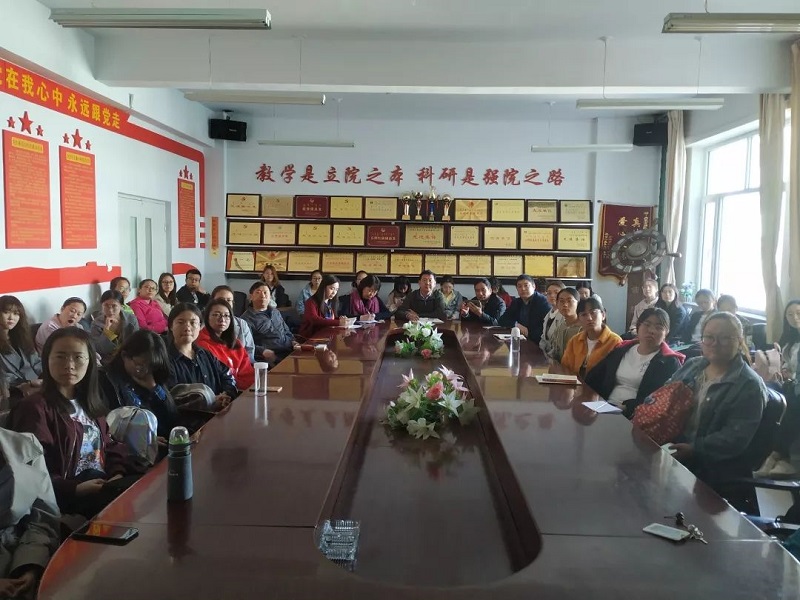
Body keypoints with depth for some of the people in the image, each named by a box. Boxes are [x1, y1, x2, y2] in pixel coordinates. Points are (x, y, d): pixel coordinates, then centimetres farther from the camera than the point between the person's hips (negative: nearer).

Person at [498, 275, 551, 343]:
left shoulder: (542, 301, -6)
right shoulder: (516, 302, 12)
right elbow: (502, 320, 10)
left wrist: (529, 333, -20)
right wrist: (517, 325, -8)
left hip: (538, 342, -6)